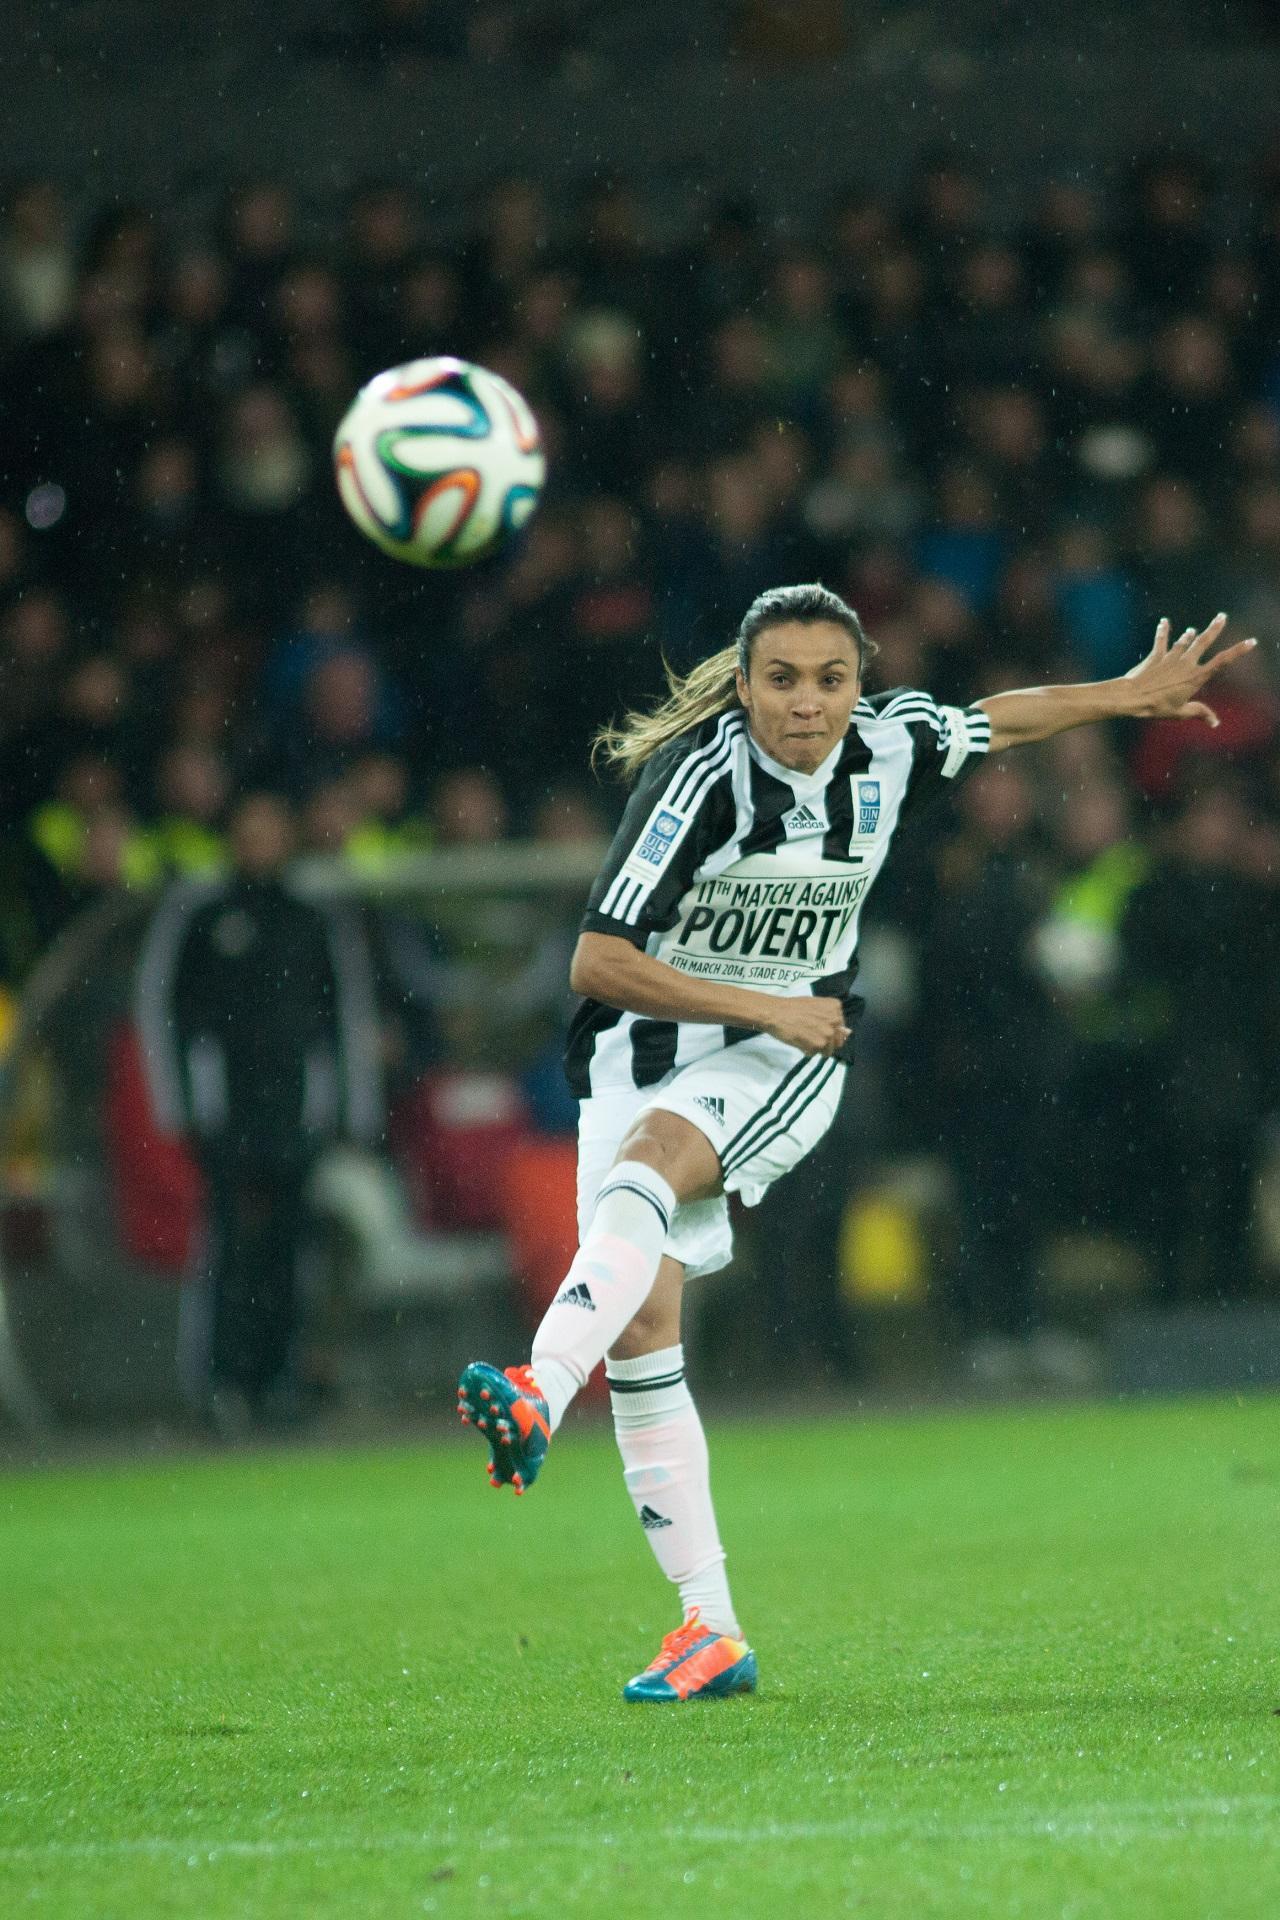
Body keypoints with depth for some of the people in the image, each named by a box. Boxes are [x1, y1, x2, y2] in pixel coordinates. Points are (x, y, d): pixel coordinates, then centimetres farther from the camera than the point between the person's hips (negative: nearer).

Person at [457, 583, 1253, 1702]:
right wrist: (767, 1008, -21)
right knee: (643, 1324, -9)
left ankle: (537, 1397, -54)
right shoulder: (702, 773, -19)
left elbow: (997, 723, 20)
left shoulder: (891, 747, -6)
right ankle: (712, 1631, -3)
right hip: (647, 1047, 0)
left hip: (785, 1061, 0)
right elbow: (598, 965, -20)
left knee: (647, 1160, -33)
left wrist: (1131, 695, 24)